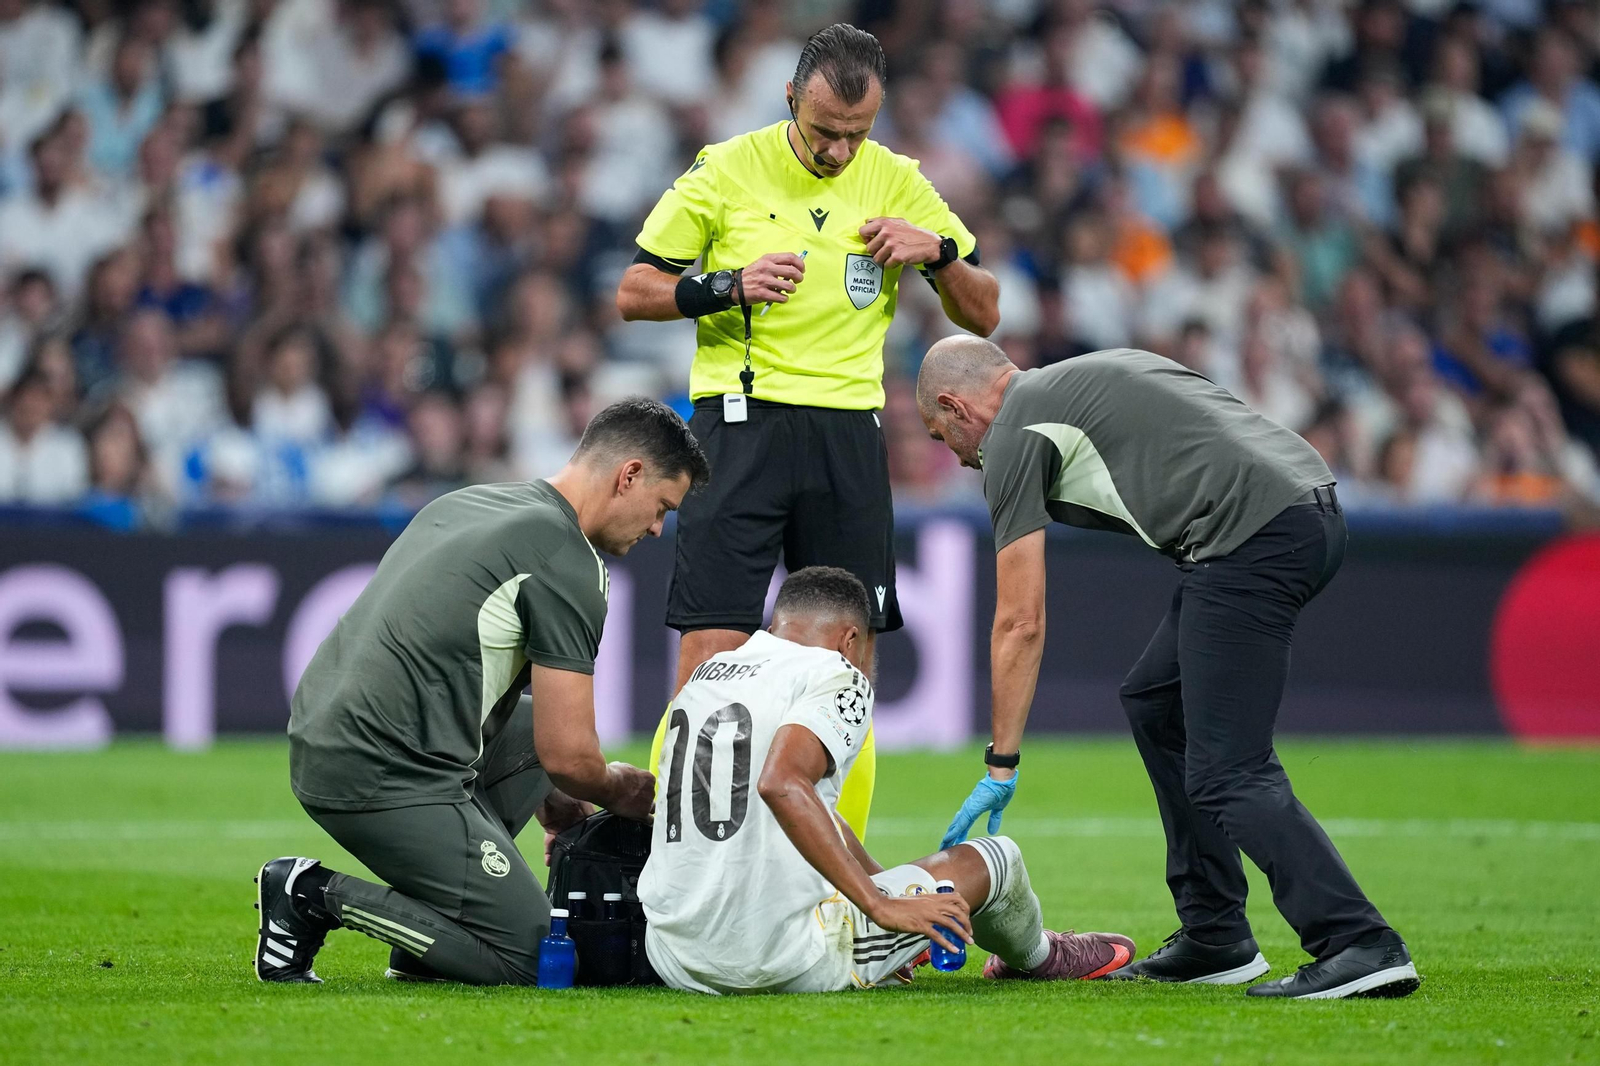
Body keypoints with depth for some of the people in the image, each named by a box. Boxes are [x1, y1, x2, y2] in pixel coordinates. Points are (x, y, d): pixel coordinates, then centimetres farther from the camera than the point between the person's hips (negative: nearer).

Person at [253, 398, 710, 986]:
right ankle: (318, 895, -6)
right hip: (387, 779, -9)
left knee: (530, 725, 27)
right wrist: (621, 791, 12)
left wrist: (552, 799, 32)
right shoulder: (568, 563, -9)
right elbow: (569, 756, -11)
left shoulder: (470, 502, 19)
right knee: (529, 960, -1)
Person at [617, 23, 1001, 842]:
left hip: (849, 431, 3)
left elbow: (983, 315, 11)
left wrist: (939, 250, -8)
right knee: (711, 652, -11)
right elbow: (634, 293, 2)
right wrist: (728, 287, -14)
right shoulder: (726, 170, -1)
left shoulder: (897, 183, 7)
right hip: (742, 424, -3)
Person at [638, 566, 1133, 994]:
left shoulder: (706, 675, 17)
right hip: (782, 963, -7)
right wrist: (882, 906, -23)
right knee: (993, 857, 16)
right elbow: (782, 784, -26)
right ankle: (1038, 956, 44)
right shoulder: (836, 677, -6)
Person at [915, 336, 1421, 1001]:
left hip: (1252, 538, -9)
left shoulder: (1012, 437, 4)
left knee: (1228, 773, -9)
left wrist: (1000, 768, 8)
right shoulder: (1082, 380, 29)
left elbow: (1020, 624, 2)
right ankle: (1215, 939, 21)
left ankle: (1359, 945, -20)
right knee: (1153, 703, 21)